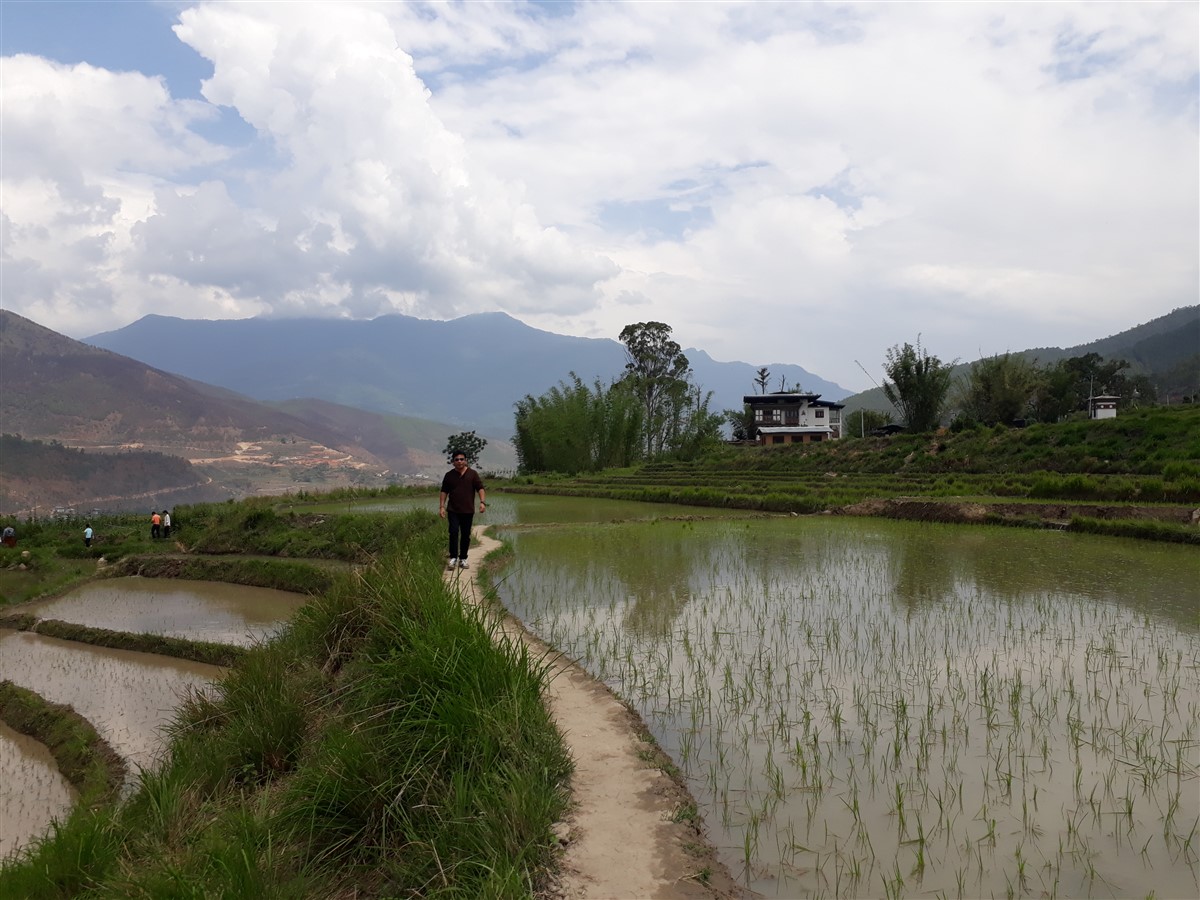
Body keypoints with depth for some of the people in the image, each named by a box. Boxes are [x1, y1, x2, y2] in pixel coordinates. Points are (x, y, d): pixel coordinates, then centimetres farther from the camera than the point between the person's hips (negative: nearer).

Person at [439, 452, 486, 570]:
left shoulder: (472, 474, 3)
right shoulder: (449, 475, 6)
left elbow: (480, 488, -1)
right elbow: (444, 492, 9)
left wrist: (482, 502, -15)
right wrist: (442, 506, 0)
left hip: (468, 510, 0)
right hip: (453, 510, 0)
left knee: (466, 535, 5)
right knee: (454, 532, -11)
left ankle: (463, 559, 14)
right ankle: (453, 558, -8)